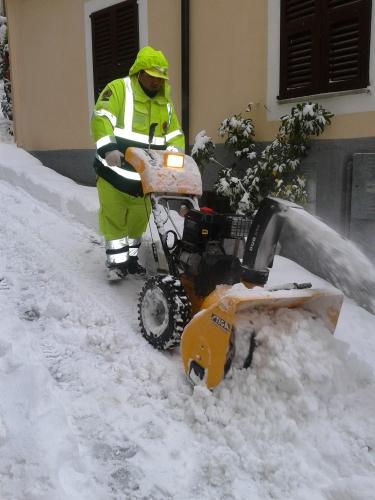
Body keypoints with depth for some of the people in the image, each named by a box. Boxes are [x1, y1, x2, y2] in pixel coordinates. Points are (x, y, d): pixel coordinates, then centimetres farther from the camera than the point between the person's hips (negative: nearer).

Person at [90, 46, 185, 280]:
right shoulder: (118, 89, -6)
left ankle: (131, 258, 27)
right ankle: (116, 261, 9)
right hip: (115, 170, -5)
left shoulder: (165, 101, 13)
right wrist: (109, 148, -33)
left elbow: (175, 134, 15)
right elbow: (101, 119, -18)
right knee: (114, 217, -1)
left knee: (138, 218, 13)